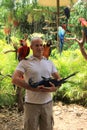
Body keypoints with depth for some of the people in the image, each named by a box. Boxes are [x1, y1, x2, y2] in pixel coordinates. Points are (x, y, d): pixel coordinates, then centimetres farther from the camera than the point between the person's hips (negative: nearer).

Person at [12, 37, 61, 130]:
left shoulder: (49, 62, 10)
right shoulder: (25, 62, -5)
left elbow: (58, 79, 14)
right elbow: (15, 79, -16)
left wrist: (54, 88, -9)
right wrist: (33, 88, -22)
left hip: (47, 103, 4)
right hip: (32, 104, -4)